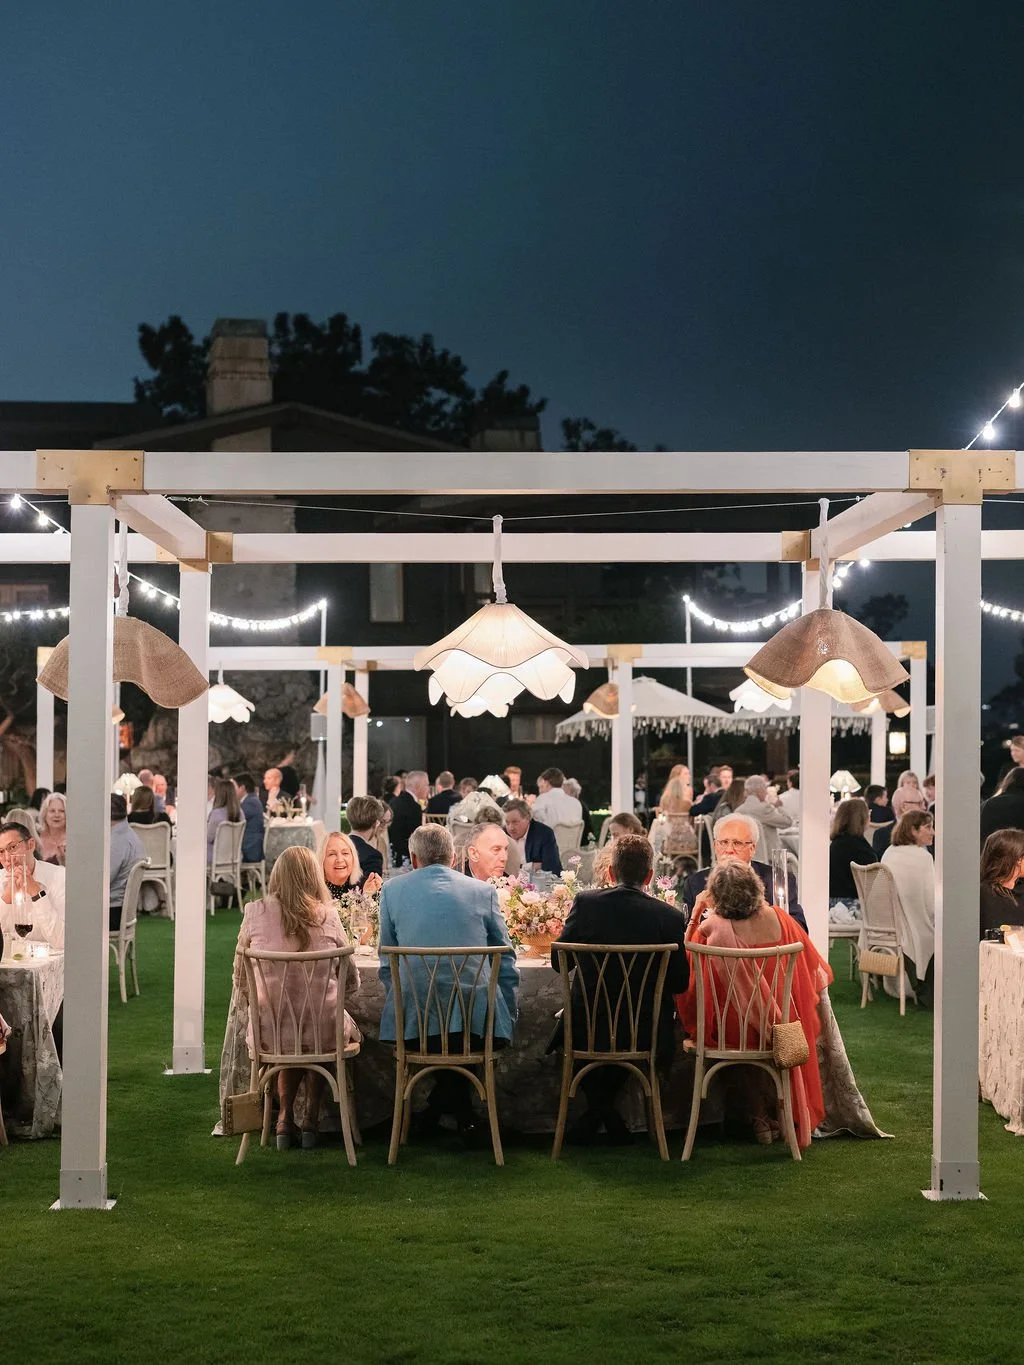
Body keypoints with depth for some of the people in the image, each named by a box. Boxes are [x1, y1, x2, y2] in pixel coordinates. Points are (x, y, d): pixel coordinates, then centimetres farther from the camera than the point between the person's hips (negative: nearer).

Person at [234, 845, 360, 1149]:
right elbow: (352, 982, 5)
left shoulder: (255, 913, -4)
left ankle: (285, 1116, 24)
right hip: (322, 1032, -1)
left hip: (269, 1032, 1)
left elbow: (241, 979, 6)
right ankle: (311, 1118, 28)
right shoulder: (327, 916, -5)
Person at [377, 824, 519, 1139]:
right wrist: (507, 1019, 18)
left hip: (415, 1018, 1)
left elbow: (387, 964, 15)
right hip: (475, 1015, 0)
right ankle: (456, 1105, 23)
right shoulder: (483, 891, 8)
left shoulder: (392, 890, 10)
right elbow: (506, 962, 11)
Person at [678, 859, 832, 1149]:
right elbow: (813, 969, 4)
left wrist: (696, 916, -2)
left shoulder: (708, 929, -22)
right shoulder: (776, 919, -12)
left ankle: (760, 1117, 39)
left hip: (731, 1031, -2)